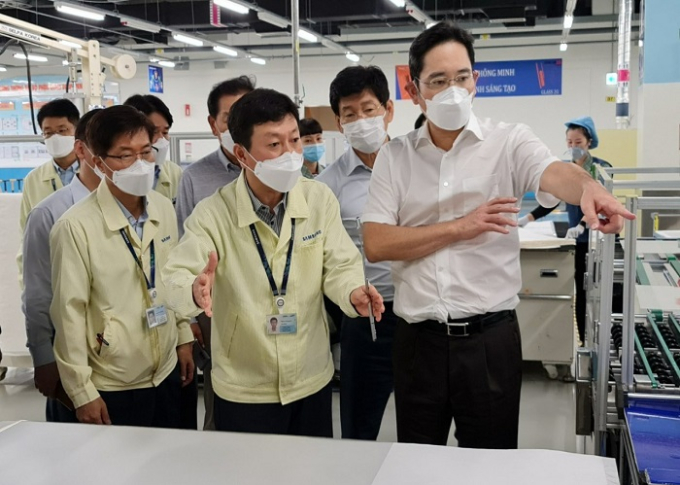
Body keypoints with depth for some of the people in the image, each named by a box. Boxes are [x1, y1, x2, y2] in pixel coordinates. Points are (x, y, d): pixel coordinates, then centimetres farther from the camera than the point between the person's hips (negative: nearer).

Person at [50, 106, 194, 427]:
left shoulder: (164, 209, -2)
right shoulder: (76, 226, -19)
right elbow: (69, 312, -15)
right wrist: (82, 391, -12)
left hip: (166, 372, 5)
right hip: (112, 387, -5)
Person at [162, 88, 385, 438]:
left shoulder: (320, 199, -6)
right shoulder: (212, 214, -14)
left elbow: (340, 264, -6)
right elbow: (175, 277, -20)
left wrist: (353, 293, -30)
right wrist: (195, 290, -45)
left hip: (312, 380, 3)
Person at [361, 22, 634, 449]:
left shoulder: (509, 141, -2)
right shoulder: (394, 157, 3)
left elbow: (554, 173, -23)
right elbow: (376, 244, -5)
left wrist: (588, 188, -46)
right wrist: (461, 227, -13)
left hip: (490, 336, -1)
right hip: (418, 338, 2)